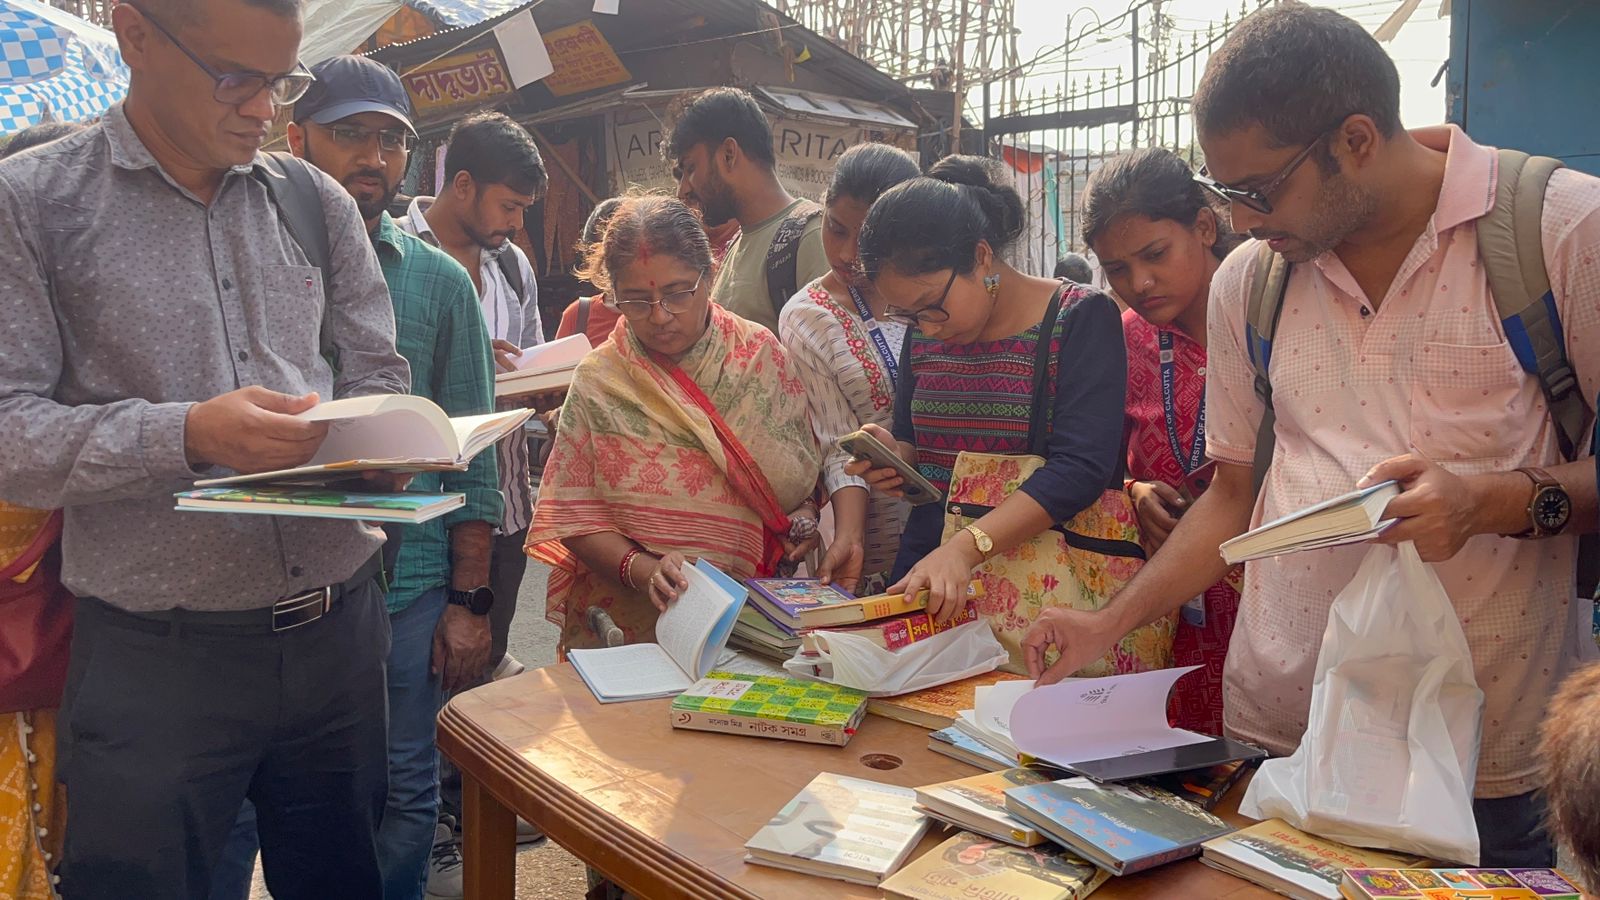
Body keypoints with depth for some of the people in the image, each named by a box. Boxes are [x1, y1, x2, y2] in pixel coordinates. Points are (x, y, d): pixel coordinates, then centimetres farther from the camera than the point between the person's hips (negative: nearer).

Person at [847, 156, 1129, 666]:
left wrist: (965, 547, -26)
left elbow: (1082, 468, -16)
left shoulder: (1081, 318, -5)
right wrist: (895, 456, -2)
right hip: (927, 581, 4)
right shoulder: (924, 335, 11)